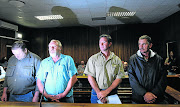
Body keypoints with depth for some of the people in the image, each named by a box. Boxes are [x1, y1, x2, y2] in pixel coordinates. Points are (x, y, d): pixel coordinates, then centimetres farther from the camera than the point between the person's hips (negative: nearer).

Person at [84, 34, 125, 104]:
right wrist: (98, 92, -14)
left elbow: (119, 78, -5)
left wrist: (106, 91, -14)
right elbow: (90, 77, -5)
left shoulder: (117, 60, 0)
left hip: (112, 93, 1)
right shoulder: (93, 59, -1)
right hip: (96, 92, 0)